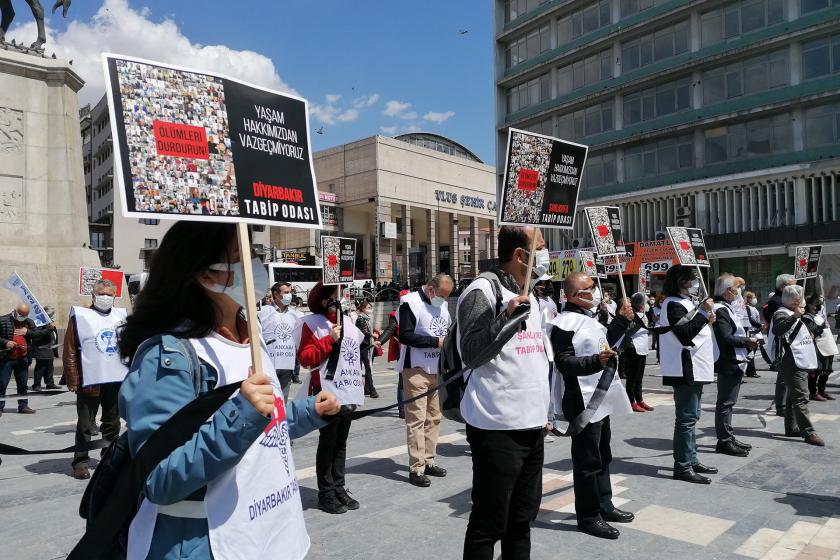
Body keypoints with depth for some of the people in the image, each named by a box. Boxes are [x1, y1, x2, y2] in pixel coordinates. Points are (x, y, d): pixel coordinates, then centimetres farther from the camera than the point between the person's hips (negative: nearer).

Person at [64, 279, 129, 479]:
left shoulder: (121, 315, 10)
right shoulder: (80, 316, -3)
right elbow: (69, 351, -5)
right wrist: (73, 381, -9)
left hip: (116, 381, 4)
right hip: (89, 382, -4)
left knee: (112, 424, 14)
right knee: (85, 425, 3)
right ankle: (80, 462, 14)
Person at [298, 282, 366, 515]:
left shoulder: (348, 322, 13)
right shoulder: (313, 323, -7)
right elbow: (305, 358, -14)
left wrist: (359, 377, 16)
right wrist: (329, 340, -19)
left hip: (348, 392, 7)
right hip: (327, 393, -6)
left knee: (341, 443, 15)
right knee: (328, 442, 2)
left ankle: (339, 488, 26)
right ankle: (326, 494, 14)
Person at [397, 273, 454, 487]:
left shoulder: (443, 305, 11)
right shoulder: (410, 303, -11)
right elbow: (405, 336, -19)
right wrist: (436, 341, -20)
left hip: (437, 370, 8)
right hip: (416, 370, -8)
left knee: (434, 417, 13)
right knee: (416, 419, -4)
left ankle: (428, 462, 25)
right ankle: (416, 469, 3)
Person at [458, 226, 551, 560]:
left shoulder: (529, 297, 15)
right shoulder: (483, 290, -11)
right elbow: (471, 355, -18)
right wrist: (507, 315, -25)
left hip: (532, 425, 8)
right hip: (497, 427, -8)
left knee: (522, 518, 18)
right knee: (488, 524, 3)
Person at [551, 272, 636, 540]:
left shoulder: (588, 318, 14)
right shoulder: (565, 323, -18)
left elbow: (606, 342, 28)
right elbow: (563, 362, -24)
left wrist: (622, 320, 19)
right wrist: (596, 361, -36)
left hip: (601, 398, 10)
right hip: (583, 401, -10)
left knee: (603, 456, 20)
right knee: (587, 461, 0)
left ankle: (604, 505, 35)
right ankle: (588, 516, 13)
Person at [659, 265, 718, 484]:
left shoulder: (684, 302, 18)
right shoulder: (673, 304, -14)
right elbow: (685, 335, -23)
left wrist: (707, 321, 7)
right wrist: (703, 312, -23)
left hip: (694, 369, 10)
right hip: (685, 370, -10)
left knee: (691, 417, 15)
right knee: (686, 419, -7)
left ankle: (691, 460, 24)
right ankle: (683, 467, -1)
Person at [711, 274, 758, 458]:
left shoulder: (726, 308, 15)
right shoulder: (720, 310, -18)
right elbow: (726, 338, -24)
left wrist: (747, 343, 7)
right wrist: (748, 341, -14)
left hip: (735, 363, 11)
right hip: (728, 364, -11)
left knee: (728, 402, 16)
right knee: (725, 403, -4)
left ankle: (728, 437, 26)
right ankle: (724, 441, 3)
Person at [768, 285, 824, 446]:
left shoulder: (793, 314, 21)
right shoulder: (781, 314, -11)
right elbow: (777, 329, -34)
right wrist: (796, 315, -37)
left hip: (801, 363, 10)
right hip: (792, 364, -10)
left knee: (794, 396, 13)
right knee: (801, 398, -12)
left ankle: (791, 428, 18)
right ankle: (808, 432, -13)